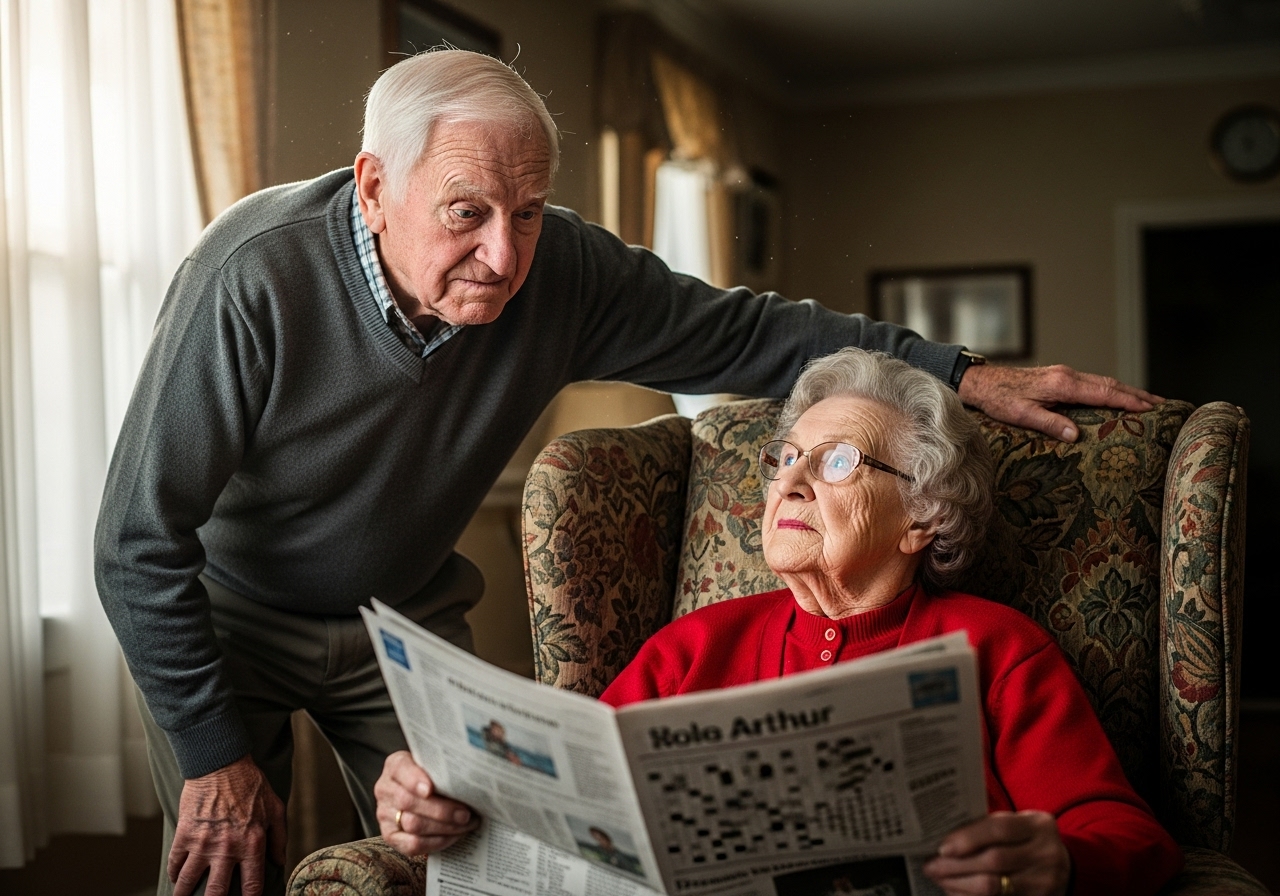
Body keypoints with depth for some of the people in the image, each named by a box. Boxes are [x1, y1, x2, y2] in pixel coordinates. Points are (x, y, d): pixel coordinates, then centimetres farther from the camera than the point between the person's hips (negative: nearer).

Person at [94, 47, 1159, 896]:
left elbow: (746, 332, -9)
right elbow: (141, 543, -25)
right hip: (223, 615, -2)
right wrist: (214, 752, -21)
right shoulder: (254, 278, -32)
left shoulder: (563, 272, -21)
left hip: (405, 619, 3)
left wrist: (961, 374, -15)